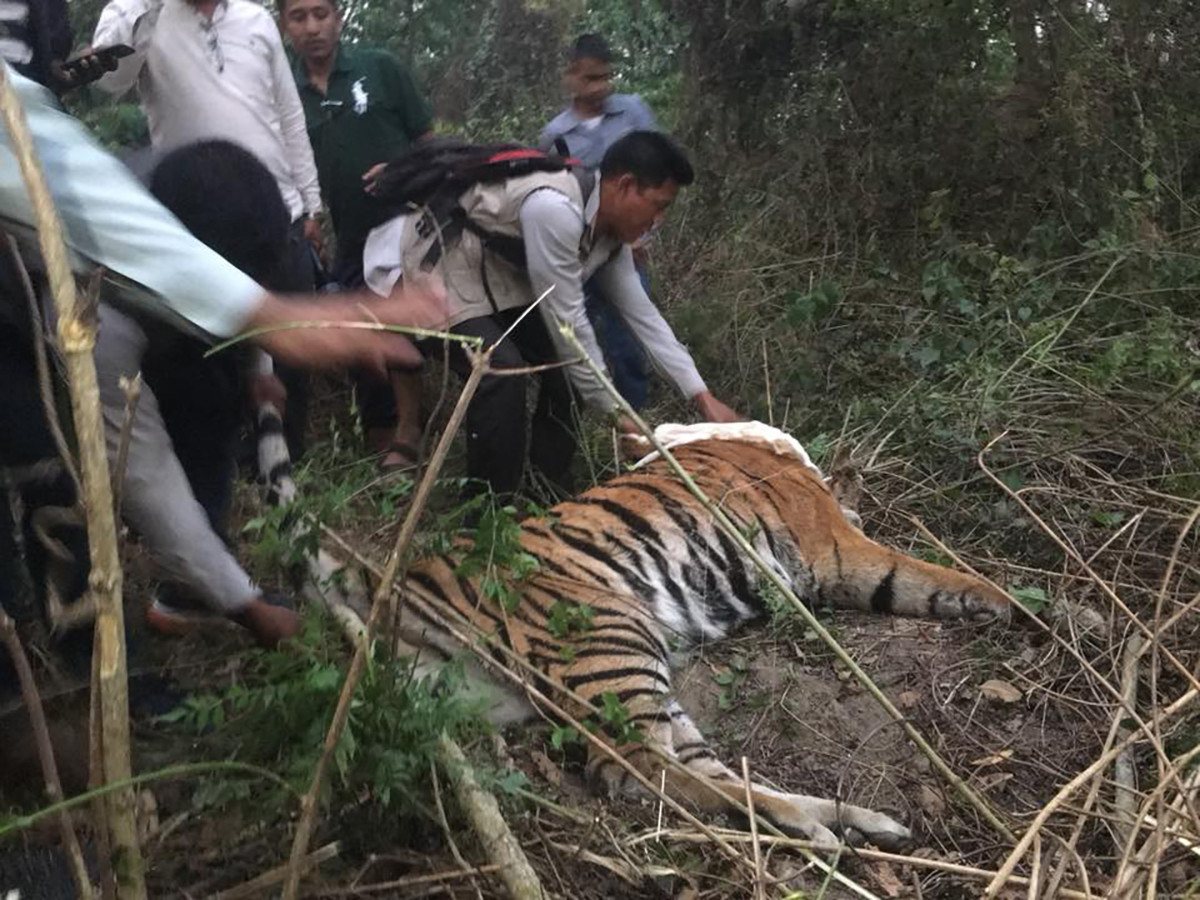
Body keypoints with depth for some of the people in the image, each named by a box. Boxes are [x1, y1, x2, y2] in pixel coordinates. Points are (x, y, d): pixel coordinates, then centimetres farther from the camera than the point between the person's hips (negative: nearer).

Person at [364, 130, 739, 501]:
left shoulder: (610, 232, -4)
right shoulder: (554, 208, -33)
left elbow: (642, 314, 1)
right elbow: (566, 320, -29)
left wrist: (703, 397, -2)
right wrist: (615, 410, -20)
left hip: (494, 276, 9)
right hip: (433, 265, -9)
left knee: (570, 365, 0)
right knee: (502, 371, -25)